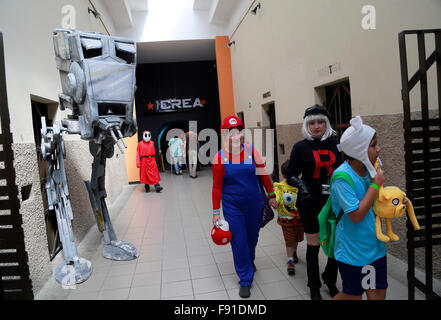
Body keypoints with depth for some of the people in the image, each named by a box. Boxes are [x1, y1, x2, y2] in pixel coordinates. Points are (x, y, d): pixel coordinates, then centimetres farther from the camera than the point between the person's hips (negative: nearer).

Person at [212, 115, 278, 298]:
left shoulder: (251, 151, -5)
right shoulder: (220, 157, -8)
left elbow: (263, 174, 4)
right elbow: (217, 186, -4)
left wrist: (271, 196, 8)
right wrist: (216, 211, -2)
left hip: (254, 204, 2)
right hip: (232, 207, -2)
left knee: (252, 236, 19)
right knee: (239, 242, 3)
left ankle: (250, 260, 52)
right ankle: (245, 280, 22)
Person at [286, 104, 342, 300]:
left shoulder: (334, 144, 4)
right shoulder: (301, 147, -6)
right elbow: (290, 175, -6)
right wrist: (301, 184, -25)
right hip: (311, 204, -3)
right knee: (313, 246, 9)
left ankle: (330, 280, 38)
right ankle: (314, 287, 32)